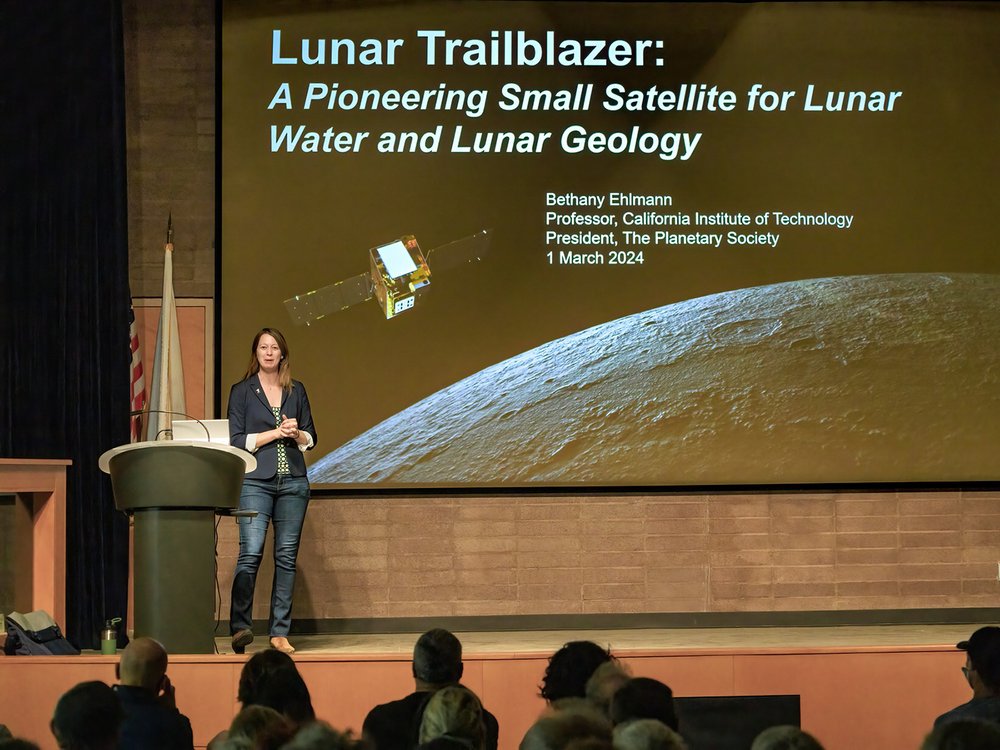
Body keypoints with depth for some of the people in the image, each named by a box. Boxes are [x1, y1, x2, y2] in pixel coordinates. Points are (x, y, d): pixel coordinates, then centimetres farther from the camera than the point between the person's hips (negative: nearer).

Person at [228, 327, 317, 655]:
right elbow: (237, 440, -1)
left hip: (293, 481, 3)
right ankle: (240, 626, -13)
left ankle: (280, 632, 4)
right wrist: (276, 433, -9)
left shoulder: (296, 390, 14)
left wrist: (297, 434, -5)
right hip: (255, 481, -3)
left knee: (287, 556, 1)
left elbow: (311, 437, 16)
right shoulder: (242, 391, 5)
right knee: (251, 551, -17)